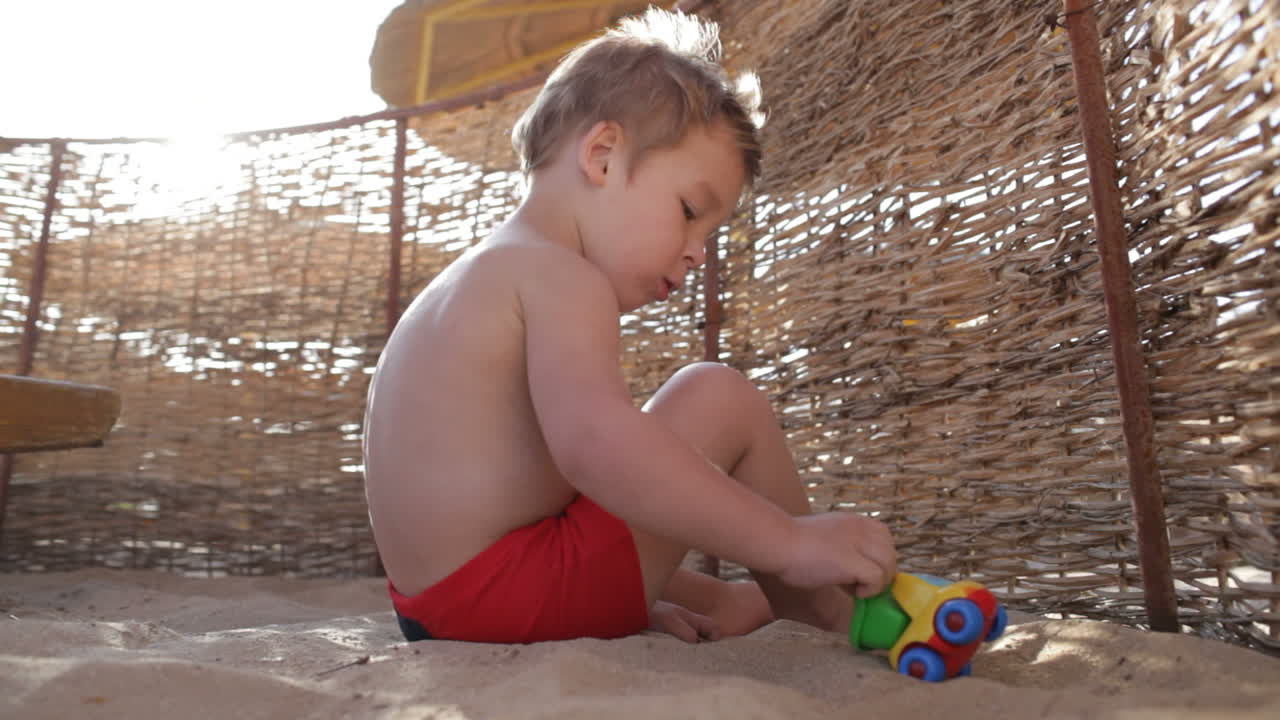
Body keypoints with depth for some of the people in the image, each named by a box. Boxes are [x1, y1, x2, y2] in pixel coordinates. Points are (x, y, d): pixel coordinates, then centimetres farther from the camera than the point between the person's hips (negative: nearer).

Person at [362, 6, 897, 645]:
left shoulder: (476, 281, 17)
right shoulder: (560, 277, -15)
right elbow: (593, 442, -35)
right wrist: (791, 542, -31)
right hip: (518, 592, -10)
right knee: (718, 397, -6)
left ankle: (729, 599, 37)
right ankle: (823, 604, 10)